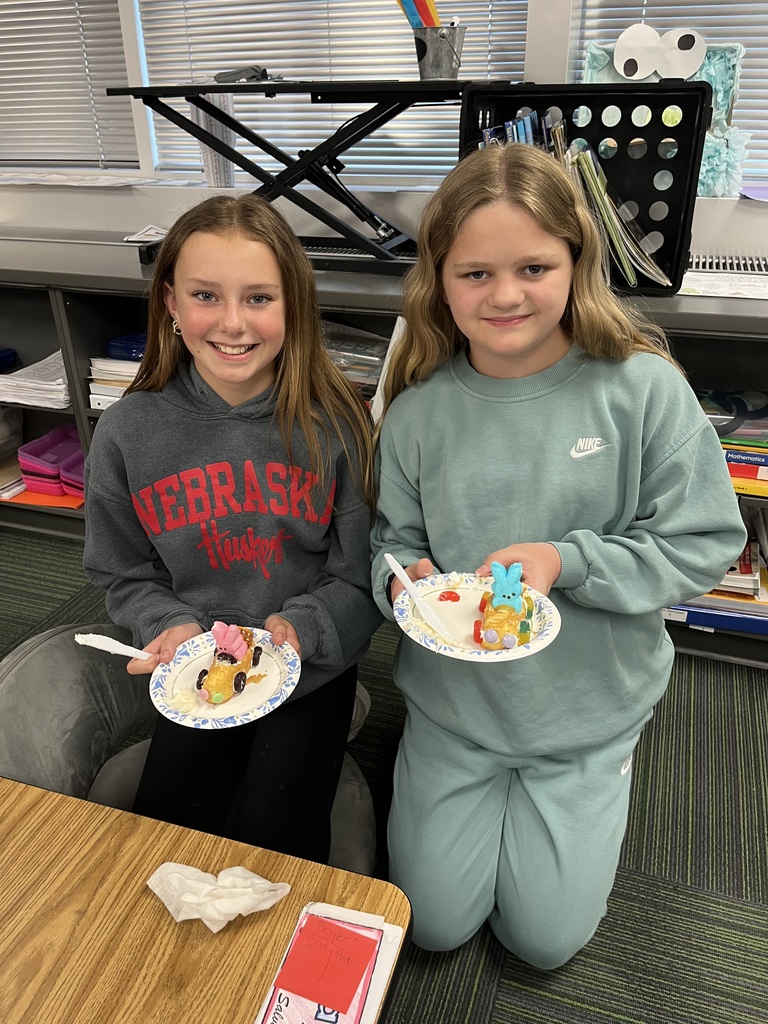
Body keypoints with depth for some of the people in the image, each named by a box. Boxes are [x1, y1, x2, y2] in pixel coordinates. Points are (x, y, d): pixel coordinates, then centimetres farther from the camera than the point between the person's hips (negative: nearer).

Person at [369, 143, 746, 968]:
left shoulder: (642, 387, -16)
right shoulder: (420, 410, -10)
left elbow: (705, 544, -12)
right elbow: (393, 539, 1)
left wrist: (566, 561, -24)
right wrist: (405, 577, -21)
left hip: (588, 707, -1)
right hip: (452, 699, 2)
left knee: (545, 938, 11)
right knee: (434, 925, 13)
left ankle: (593, 786, 36)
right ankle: (457, 784, 40)